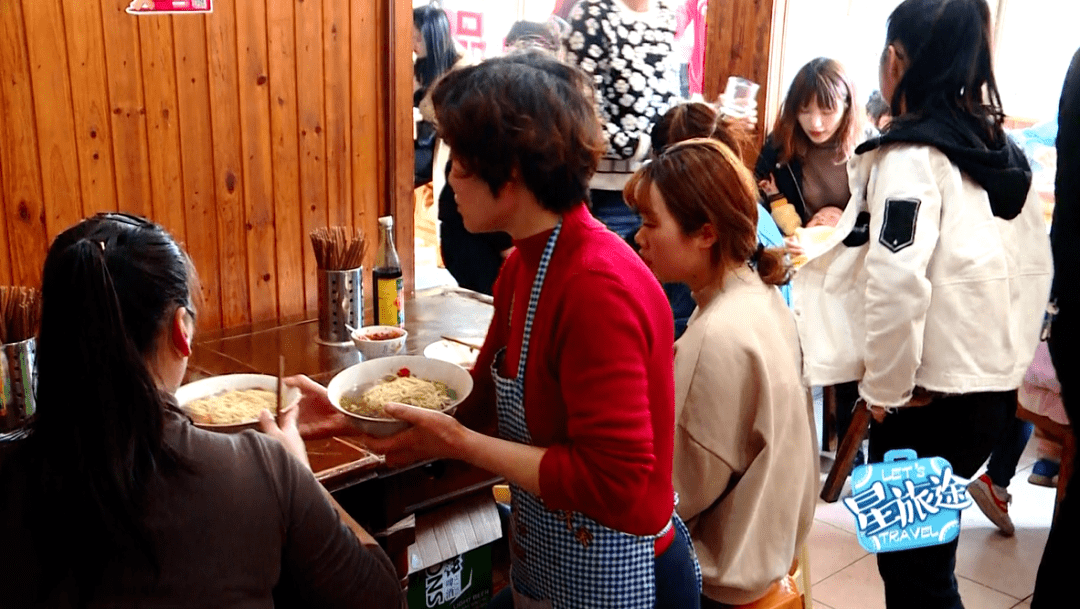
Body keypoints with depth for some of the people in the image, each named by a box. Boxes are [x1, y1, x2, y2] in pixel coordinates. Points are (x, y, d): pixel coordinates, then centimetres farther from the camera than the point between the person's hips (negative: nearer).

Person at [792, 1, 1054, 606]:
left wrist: (885, 386, -13)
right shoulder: (1006, 151, 9)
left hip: (932, 395, -8)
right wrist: (1008, 358, 18)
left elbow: (895, 282, -26)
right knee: (925, 547, 22)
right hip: (997, 386, 8)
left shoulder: (911, 155, -15)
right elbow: (1036, 269, 14)